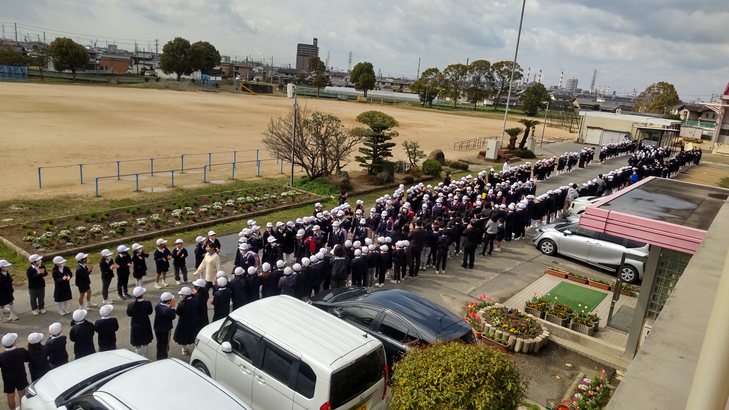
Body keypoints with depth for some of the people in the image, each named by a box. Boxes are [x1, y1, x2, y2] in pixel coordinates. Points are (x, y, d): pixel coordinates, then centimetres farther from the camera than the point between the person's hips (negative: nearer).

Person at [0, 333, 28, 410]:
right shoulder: (22, 351, -21)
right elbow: (28, 358, -2)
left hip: (8, 380, -1)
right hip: (21, 377, 2)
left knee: (10, 397, 17)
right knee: (22, 395, 20)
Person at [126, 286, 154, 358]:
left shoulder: (131, 305, -21)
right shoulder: (147, 303, -22)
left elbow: (129, 314, -5)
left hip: (136, 327, -1)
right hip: (145, 326, 1)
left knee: (137, 345, 15)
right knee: (146, 344, 22)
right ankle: (144, 357, 34)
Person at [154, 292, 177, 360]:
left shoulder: (157, 306, -7)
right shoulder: (168, 310, -31)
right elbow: (173, 317, -19)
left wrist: (170, 307, -5)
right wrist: (173, 307, -20)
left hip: (157, 328, 7)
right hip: (166, 329, -7)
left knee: (159, 343, 23)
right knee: (165, 344, 12)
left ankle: (159, 358, 36)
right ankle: (163, 359, 22)